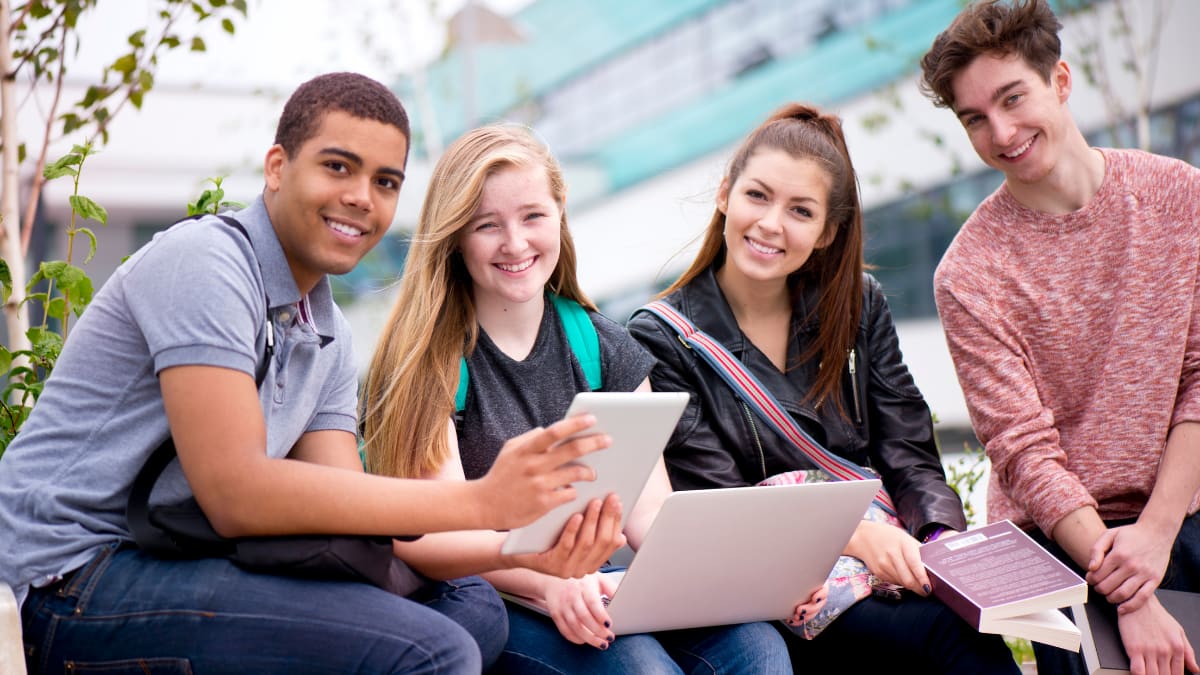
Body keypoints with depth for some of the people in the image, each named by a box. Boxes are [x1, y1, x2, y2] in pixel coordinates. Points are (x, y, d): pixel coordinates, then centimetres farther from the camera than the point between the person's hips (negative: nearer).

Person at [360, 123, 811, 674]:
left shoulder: (607, 351, 12)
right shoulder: (427, 359, -2)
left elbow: (650, 512, 4)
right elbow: (439, 535, -11)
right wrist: (548, 581, -31)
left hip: (598, 589, 5)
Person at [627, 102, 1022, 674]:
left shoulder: (858, 306, 11)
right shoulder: (662, 340, -2)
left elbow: (909, 456, 8)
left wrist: (943, 540, -14)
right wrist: (854, 535, -24)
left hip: (877, 571, 4)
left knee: (977, 621, -30)